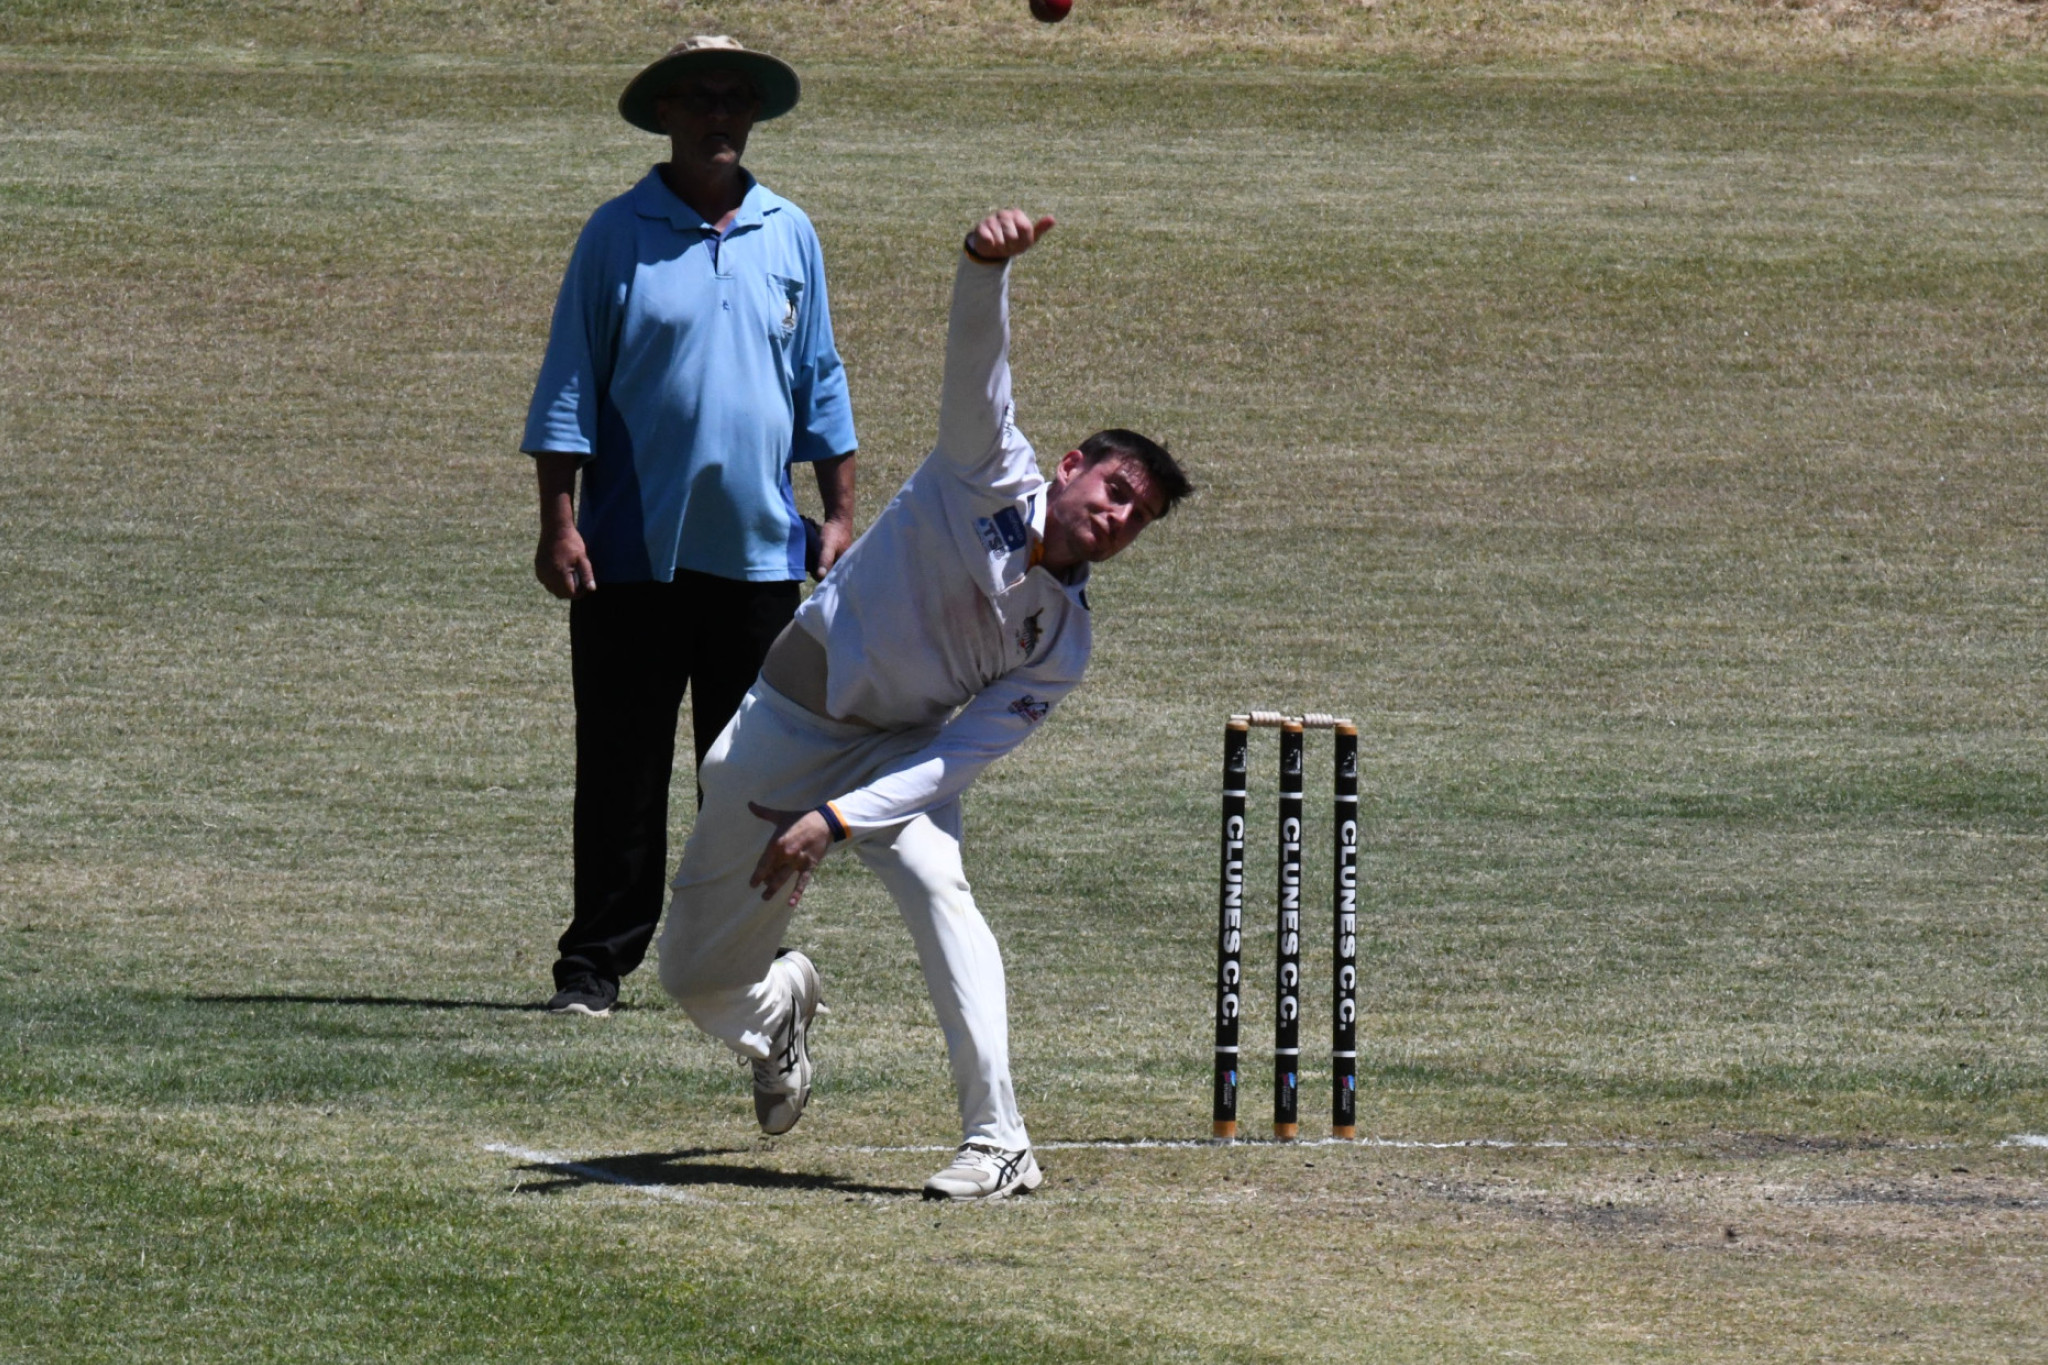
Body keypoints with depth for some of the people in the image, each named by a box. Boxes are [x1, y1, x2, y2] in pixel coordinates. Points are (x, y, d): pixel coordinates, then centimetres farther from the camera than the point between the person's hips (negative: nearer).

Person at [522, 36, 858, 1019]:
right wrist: (558, 522, -8)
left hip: (758, 553, 3)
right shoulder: (618, 236, 0)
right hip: (633, 556, -3)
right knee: (621, 769, 0)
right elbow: (568, 385, 0)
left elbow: (819, 381, 16)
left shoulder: (789, 236, 10)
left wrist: (840, 512, 10)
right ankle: (595, 963, 5)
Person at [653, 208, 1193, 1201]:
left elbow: (961, 755, -15)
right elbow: (976, 363, -27)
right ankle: (783, 1003, 45)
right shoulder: (992, 475, -12)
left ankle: (999, 1141, -30)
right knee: (697, 974, 5)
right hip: (786, 726, 0)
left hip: (899, 755, 0)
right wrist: (987, 265, -49)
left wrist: (837, 819, -28)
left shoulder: (1062, 644, -9)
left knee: (930, 876, -33)